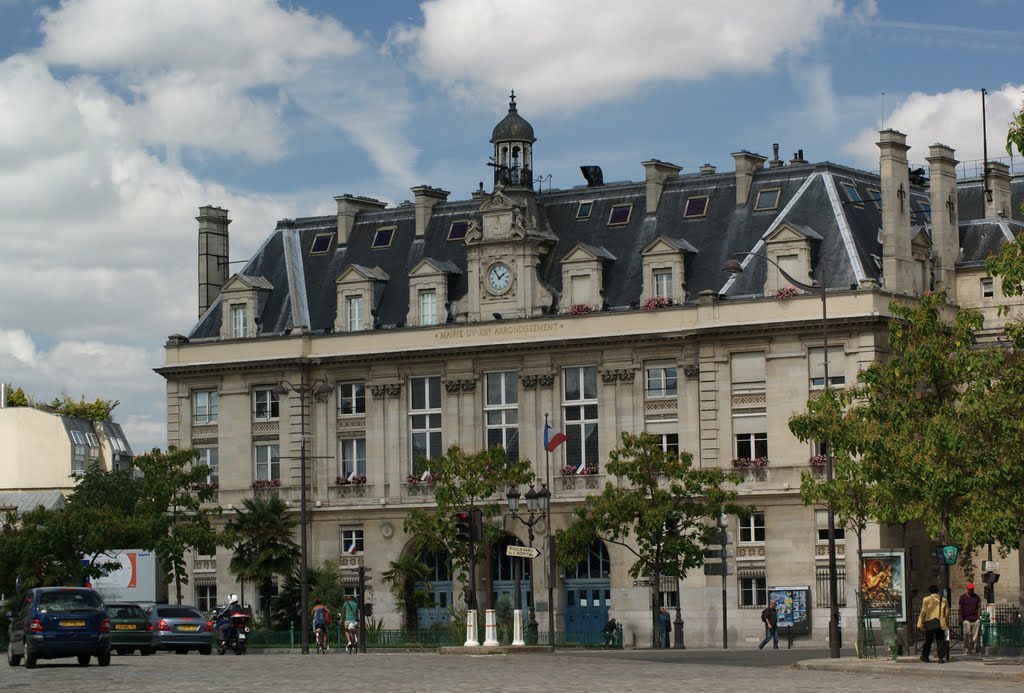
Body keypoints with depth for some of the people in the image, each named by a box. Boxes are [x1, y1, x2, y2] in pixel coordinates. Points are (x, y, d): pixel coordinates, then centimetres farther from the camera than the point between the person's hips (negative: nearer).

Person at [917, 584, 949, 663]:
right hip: (940, 624, 1)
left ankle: (925, 656, 18)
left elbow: (923, 612, -4)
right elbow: (947, 613, 8)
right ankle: (941, 657, -4)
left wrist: (920, 624, 0)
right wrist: (947, 623, 18)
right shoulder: (943, 600, 5)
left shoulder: (926, 600, -3)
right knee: (940, 641, 3)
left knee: (928, 641, 10)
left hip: (929, 624, -1)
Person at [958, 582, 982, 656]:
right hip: (966, 619, -3)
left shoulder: (977, 597, 11)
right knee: (967, 634, -11)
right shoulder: (963, 597, 4)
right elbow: (960, 608, 4)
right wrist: (960, 618, -1)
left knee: (975, 635, -1)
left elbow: (979, 607, 11)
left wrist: (978, 617, 2)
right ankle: (966, 650, -5)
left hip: (975, 619, 3)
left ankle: (974, 650, 4)